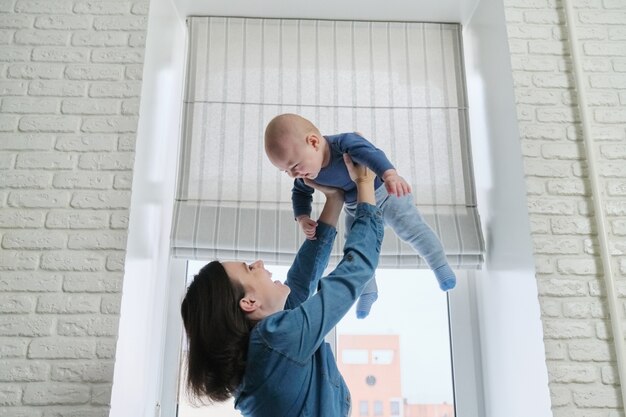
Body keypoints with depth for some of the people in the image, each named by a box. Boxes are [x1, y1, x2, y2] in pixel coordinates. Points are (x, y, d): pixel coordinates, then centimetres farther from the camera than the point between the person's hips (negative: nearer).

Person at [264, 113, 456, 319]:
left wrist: (390, 175, -75)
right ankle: (368, 291, 28)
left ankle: (440, 264, 11)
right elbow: (300, 194, -1)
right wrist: (303, 219, -20)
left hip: (387, 195, -5)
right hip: (356, 210, 5)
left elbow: (371, 154, -55)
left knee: (411, 228, -13)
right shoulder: (306, 174, -18)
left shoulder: (345, 142, -38)